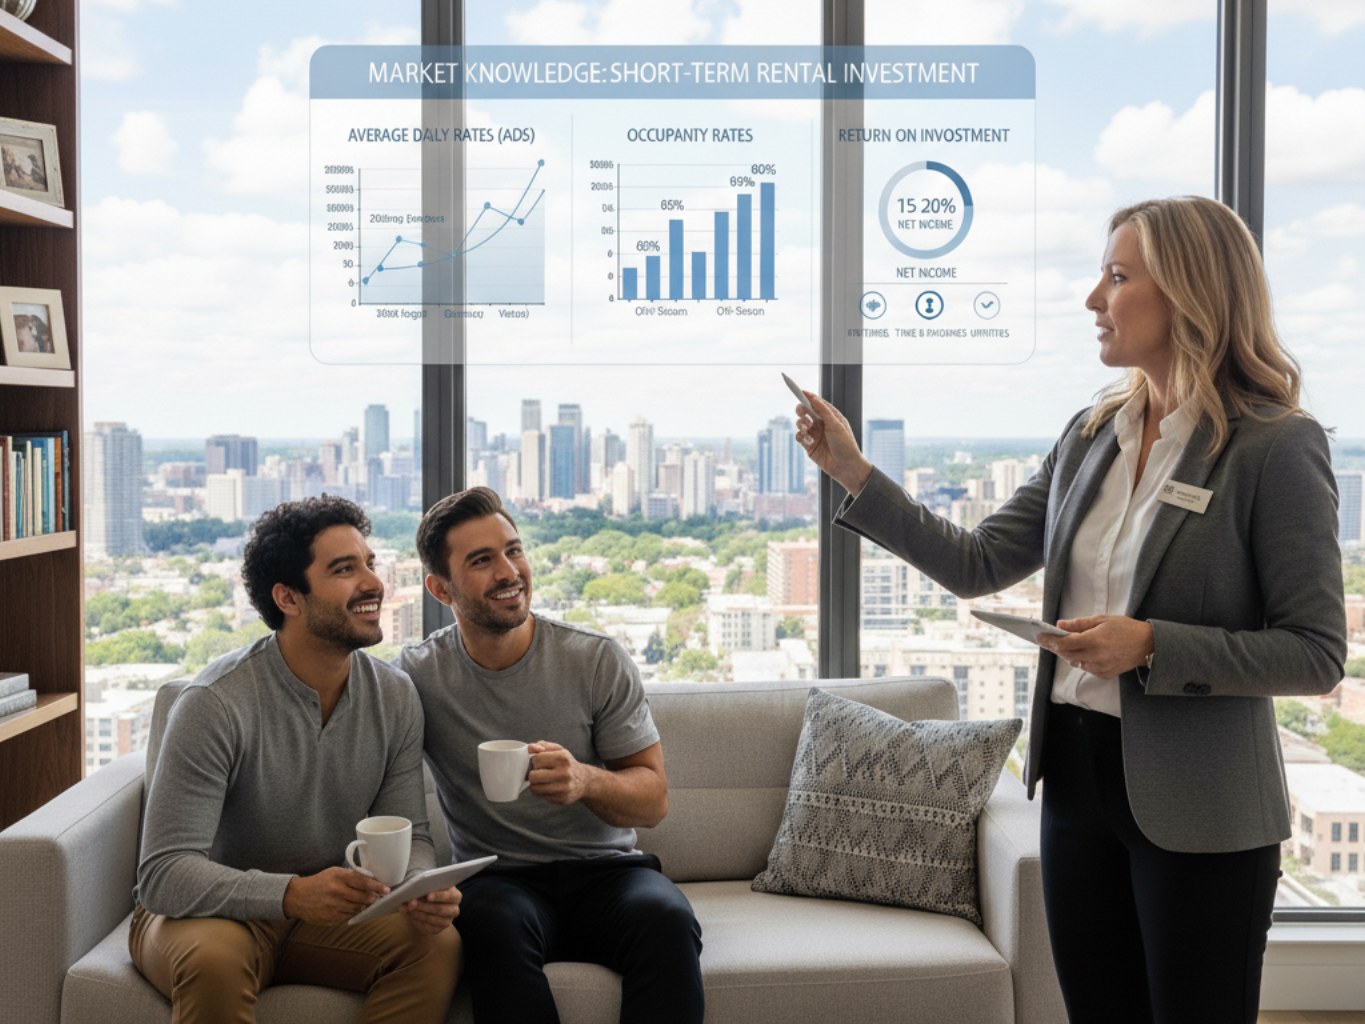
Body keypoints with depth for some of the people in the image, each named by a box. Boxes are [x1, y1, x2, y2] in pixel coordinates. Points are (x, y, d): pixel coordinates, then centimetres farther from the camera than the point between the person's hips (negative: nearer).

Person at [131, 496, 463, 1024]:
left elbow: (409, 837, 2)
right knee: (215, 960, -37)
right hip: (210, 912, -4)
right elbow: (163, 874, -25)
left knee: (438, 943, -22)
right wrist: (291, 894, -41)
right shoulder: (217, 703, -22)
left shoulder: (395, 697, -4)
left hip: (325, 914, 5)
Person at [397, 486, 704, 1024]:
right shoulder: (419, 674, -1)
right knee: (495, 922, -36)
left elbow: (653, 800, 0)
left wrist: (585, 781, -22)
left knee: (665, 918, -32)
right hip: (497, 879, 0)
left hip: (605, 869, 1)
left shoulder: (597, 660, -1)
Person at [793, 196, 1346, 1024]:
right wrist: (856, 474, 1)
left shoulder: (1276, 446, -13)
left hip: (1197, 810, -6)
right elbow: (978, 565, 7)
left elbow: (1317, 654, -13)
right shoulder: (1091, 436, 6)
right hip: (1078, 777, 6)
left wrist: (1152, 645, -22)